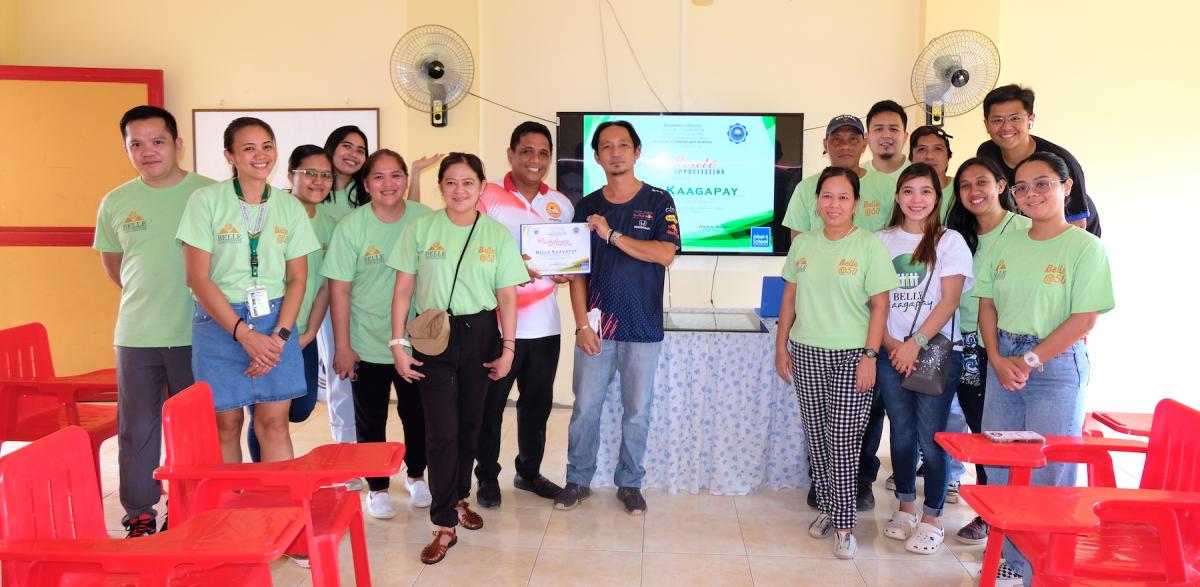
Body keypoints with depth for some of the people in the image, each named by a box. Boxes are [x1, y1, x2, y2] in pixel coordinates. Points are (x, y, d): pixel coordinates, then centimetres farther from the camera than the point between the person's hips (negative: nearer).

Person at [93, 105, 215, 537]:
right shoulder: (116, 203, 5)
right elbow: (111, 261, 20)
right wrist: (148, 297, 15)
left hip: (197, 335, -2)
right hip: (136, 336, 3)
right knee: (137, 429, 8)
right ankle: (140, 517, 21)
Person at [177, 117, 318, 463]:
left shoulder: (291, 207, 4)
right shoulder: (206, 201, -4)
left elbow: (297, 279, 5)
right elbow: (198, 277, -7)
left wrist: (278, 336, -8)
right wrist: (243, 333, -13)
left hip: (275, 321, 2)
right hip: (220, 322, -2)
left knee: (273, 422, 0)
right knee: (226, 424, 4)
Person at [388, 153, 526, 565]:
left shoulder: (497, 234, 1)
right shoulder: (420, 229, -2)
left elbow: (507, 296, 3)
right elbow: (403, 290, -1)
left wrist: (508, 348, 0)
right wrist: (397, 343, -5)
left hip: (480, 334, 2)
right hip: (433, 335, -2)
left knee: (469, 424, 13)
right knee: (441, 430, -4)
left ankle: (459, 497, 34)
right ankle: (444, 524, 5)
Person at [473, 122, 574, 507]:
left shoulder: (561, 205, 10)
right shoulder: (488, 197, -6)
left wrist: (565, 273, -4)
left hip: (544, 323, 5)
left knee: (538, 402, 14)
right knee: (491, 403, 6)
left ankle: (529, 471, 32)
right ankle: (488, 476, 23)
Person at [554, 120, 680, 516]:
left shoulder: (659, 202, 0)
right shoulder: (587, 207, 6)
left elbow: (665, 255, -14)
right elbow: (577, 270, 2)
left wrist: (613, 235, -16)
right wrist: (582, 324, -6)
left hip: (642, 328, -1)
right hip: (595, 327, 2)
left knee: (637, 412, 8)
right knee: (585, 409, 6)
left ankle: (630, 483, 24)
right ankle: (578, 480, 22)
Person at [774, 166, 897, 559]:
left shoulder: (869, 245, -6)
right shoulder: (803, 244, 7)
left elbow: (880, 305, -7)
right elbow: (789, 297, 12)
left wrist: (870, 355, -12)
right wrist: (781, 345, 8)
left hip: (850, 355, -4)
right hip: (806, 352, 4)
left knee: (843, 440, -4)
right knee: (816, 435, 11)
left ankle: (844, 523, 7)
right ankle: (826, 507, 26)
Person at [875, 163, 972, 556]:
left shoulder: (950, 241, 0)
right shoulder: (881, 241, 8)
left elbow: (950, 299, -7)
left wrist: (916, 342, -15)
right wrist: (890, 344, -7)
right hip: (891, 352, 3)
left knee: (930, 436, -2)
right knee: (902, 433, 10)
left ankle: (932, 518, 12)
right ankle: (906, 507, 25)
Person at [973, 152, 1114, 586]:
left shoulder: (1085, 247, -8)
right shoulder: (1005, 244, 7)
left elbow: (1084, 318, -13)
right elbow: (987, 304, 8)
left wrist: (1030, 361, -14)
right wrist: (998, 360, -5)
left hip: (1057, 364, -5)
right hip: (1003, 362, 5)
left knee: (1048, 473, 1)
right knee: (1000, 468, 10)